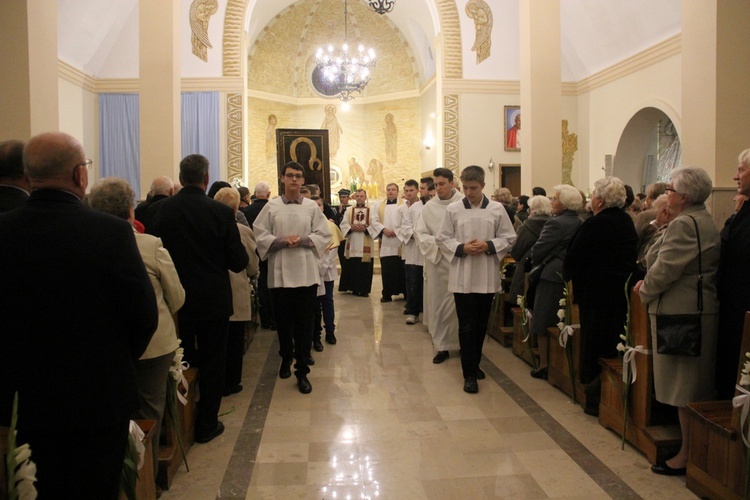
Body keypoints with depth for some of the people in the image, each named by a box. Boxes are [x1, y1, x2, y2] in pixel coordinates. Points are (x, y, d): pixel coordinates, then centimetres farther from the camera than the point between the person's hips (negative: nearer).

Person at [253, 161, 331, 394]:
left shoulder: (312, 207, 4)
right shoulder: (271, 207, 3)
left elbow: (324, 235, 3)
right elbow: (260, 236, 0)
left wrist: (302, 240, -12)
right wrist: (282, 241, -15)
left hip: (306, 272, 0)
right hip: (280, 272, 1)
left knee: (304, 323, 1)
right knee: (283, 321, 13)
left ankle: (302, 372, 10)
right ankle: (286, 358, 37)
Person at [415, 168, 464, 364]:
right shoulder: (429, 207, 4)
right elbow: (420, 232, 4)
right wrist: (437, 243, -10)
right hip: (437, 261, 3)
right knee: (438, 303, 6)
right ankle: (442, 346, 15)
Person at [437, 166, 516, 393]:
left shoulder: (497, 209, 1)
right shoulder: (453, 209, -1)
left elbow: (508, 238, 5)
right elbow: (443, 239, 3)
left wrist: (489, 246, -12)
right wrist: (461, 248, -13)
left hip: (487, 276, 2)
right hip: (462, 276, -2)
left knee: (481, 324, 13)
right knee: (466, 326, 0)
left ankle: (474, 363, 32)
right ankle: (469, 373, 8)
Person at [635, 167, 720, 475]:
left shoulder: (684, 224, -18)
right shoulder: (703, 220, 15)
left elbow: (665, 269, -21)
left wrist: (644, 290, -3)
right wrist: (649, 283, 7)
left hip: (683, 313, -10)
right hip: (697, 310, 10)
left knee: (685, 389, -1)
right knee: (692, 386, 16)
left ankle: (687, 454, 10)